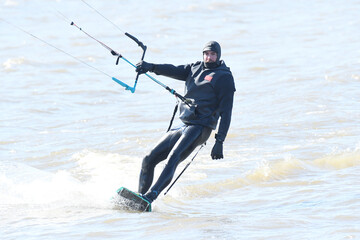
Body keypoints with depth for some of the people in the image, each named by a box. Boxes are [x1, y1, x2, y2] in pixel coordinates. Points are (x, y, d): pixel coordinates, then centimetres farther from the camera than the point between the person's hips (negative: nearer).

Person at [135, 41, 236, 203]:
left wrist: (219, 141, -15)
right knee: (149, 160, 2)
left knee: (173, 158, -28)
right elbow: (174, 71, 2)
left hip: (200, 127, -7)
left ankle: (150, 197, -37)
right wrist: (151, 67, -18)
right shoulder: (195, 69, 18)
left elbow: (226, 111, -6)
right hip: (182, 126, 7)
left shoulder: (224, 77, 0)